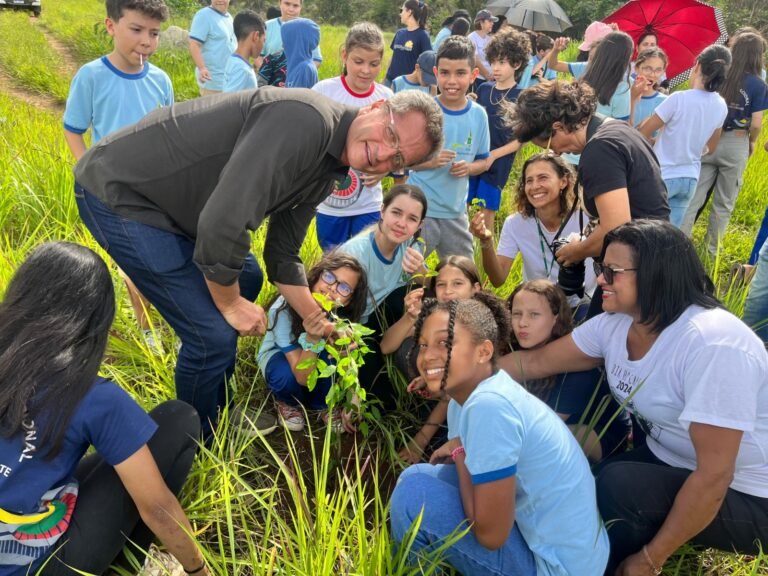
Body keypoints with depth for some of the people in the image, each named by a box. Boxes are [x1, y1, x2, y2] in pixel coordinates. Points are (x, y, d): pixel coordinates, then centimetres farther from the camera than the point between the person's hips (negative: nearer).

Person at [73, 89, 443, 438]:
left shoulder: (323, 175, 5)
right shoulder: (306, 120, -27)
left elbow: (282, 257, 13)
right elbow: (224, 222, -32)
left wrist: (321, 326, 10)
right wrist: (229, 301, -16)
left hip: (170, 201, 10)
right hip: (118, 192, -10)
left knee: (246, 278, 22)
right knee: (214, 333, -11)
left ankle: (217, 411, 37)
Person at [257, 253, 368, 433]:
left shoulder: (344, 315, -26)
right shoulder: (284, 309, -35)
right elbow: (303, 377, -36)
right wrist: (312, 339, -52)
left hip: (319, 359, 2)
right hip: (278, 356, -2)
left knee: (332, 358, -32)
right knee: (288, 375, -36)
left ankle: (325, 404, 0)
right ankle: (287, 402, 1)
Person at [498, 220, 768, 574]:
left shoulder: (712, 345, -30)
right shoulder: (614, 324, -7)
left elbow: (714, 476, -30)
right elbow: (536, 363, 2)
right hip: (670, 463, 7)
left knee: (618, 483, -26)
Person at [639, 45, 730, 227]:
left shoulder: (679, 99, -19)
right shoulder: (721, 106, 0)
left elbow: (643, 133, -10)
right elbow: (710, 149, 12)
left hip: (661, 177, -6)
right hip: (690, 179, 6)